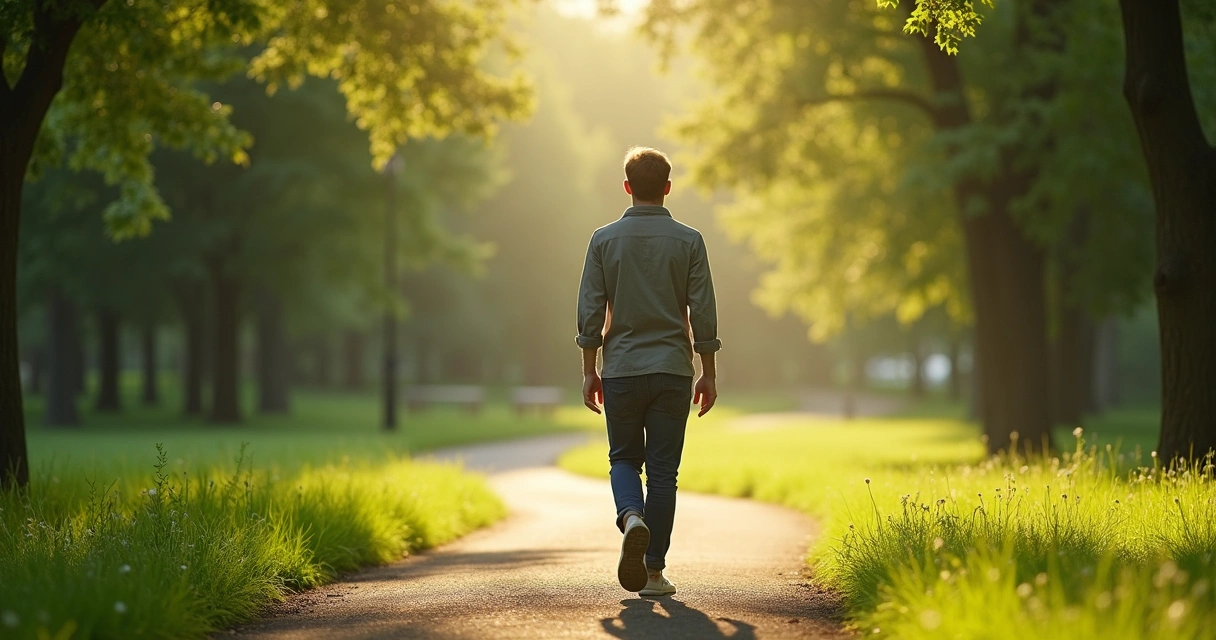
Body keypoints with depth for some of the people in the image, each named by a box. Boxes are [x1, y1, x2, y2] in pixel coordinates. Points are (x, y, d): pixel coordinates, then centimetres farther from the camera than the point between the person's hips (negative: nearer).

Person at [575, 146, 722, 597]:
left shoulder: (605, 239, 0)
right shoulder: (688, 241, -1)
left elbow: (590, 310, 0)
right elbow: (703, 313, -2)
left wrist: (589, 371, 8)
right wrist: (709, 373, 7)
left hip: (621, 371, 0)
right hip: (672, 370, 0)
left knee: (624, 458, 14)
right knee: (662, 469, 4)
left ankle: (631, 516, -16)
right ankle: (653, 571, 3)